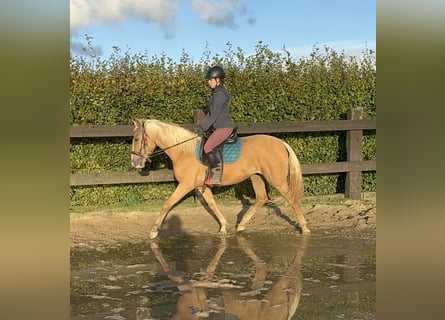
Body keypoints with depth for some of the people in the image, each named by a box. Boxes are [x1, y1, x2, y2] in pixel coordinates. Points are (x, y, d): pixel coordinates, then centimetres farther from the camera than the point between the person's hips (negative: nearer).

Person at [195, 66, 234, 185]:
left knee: (207, 147, -21)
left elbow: (214, 115, -18)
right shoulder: (216, 93, 15)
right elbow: (210, 113, 18)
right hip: (218, 127, 11)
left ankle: (216, 176, -18)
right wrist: (201, 125, 9)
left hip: (224, 127, -11)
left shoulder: (220, 94, -16)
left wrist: (203, 128, -14)